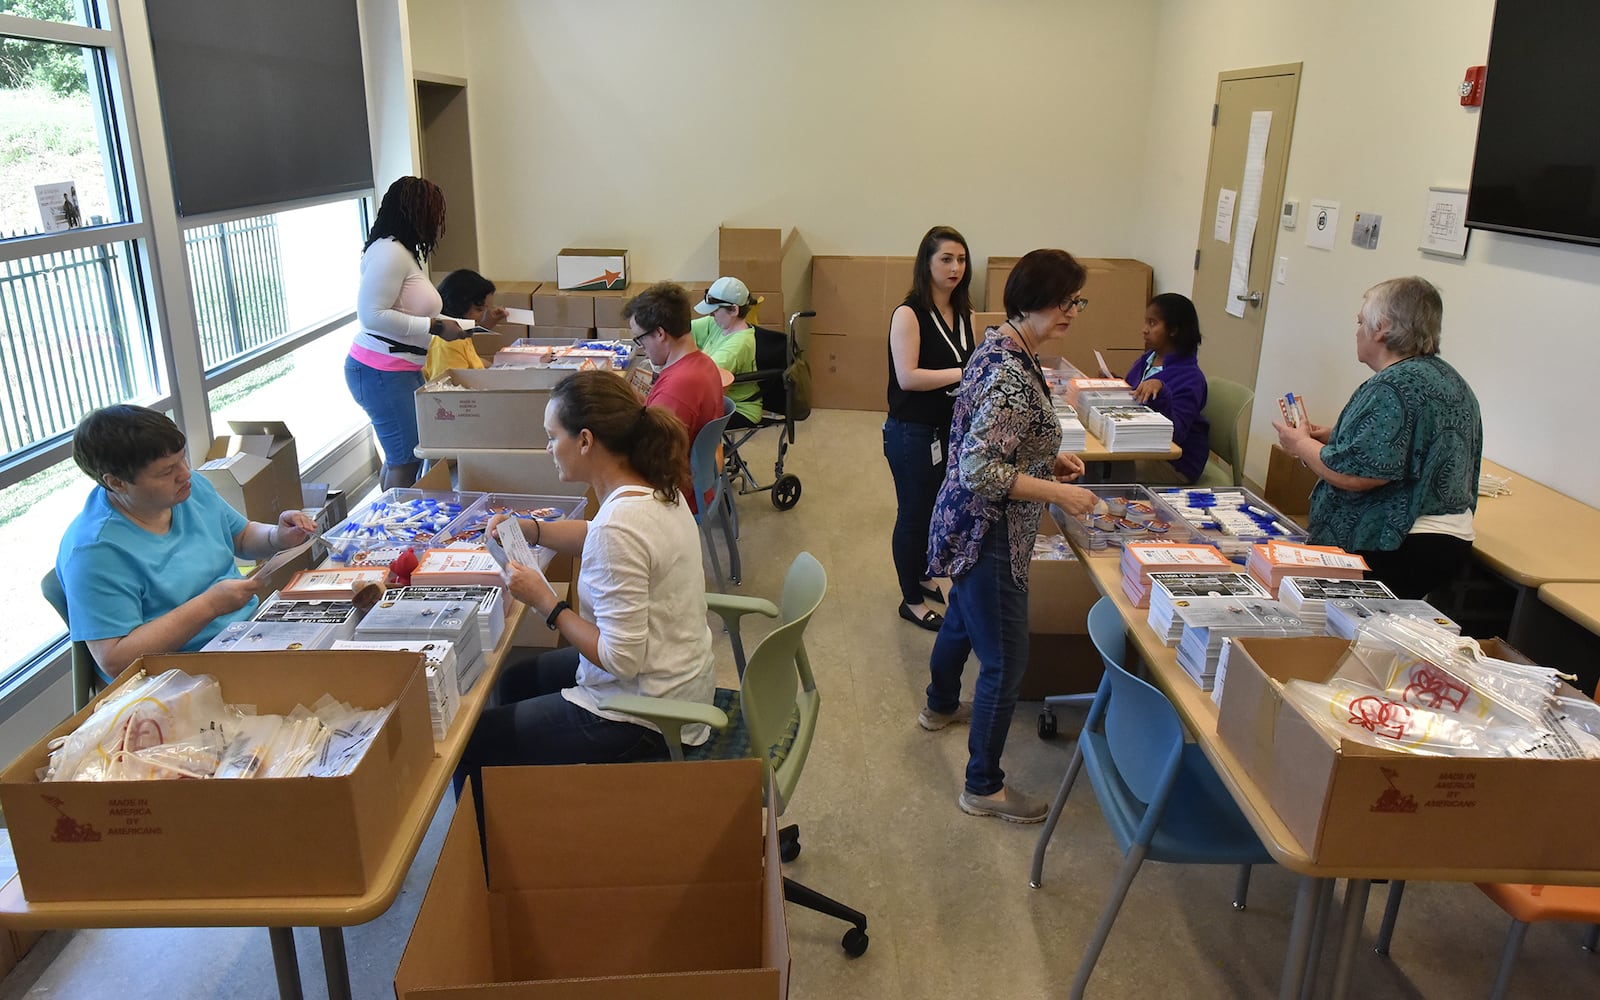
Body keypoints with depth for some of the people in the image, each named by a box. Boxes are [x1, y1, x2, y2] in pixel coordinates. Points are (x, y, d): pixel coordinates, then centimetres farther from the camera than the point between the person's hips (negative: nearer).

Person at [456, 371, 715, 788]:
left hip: (644, 717, -9)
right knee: (515, 683, 29)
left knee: (473, 744, 4)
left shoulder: (620, 524, -31)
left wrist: (545, 602, -18)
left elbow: (620, 659, -28)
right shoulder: (653, 488, -3)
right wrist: (530, 530, 5)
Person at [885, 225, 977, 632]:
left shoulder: (962, 314, 7)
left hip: (952, 429, 7)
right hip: (913, 433, -7)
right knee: (914, 514, 6)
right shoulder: (909, 314, -15)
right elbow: (907, 377, -23)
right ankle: (912, 600, 21)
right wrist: (964, 373, -26)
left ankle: (923, 576, 40)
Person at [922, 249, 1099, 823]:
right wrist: (1058, 493, -23)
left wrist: (1050, 460, 8)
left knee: (963, 619, 31)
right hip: (988, 534, -11)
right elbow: (978, 469, -30)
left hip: (967, 525, 11)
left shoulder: (1004, 347, 5)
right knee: (1006, 663, 0)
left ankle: (940, 706, 56)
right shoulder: (1012, 375, -27)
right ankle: (984, 788, 15)